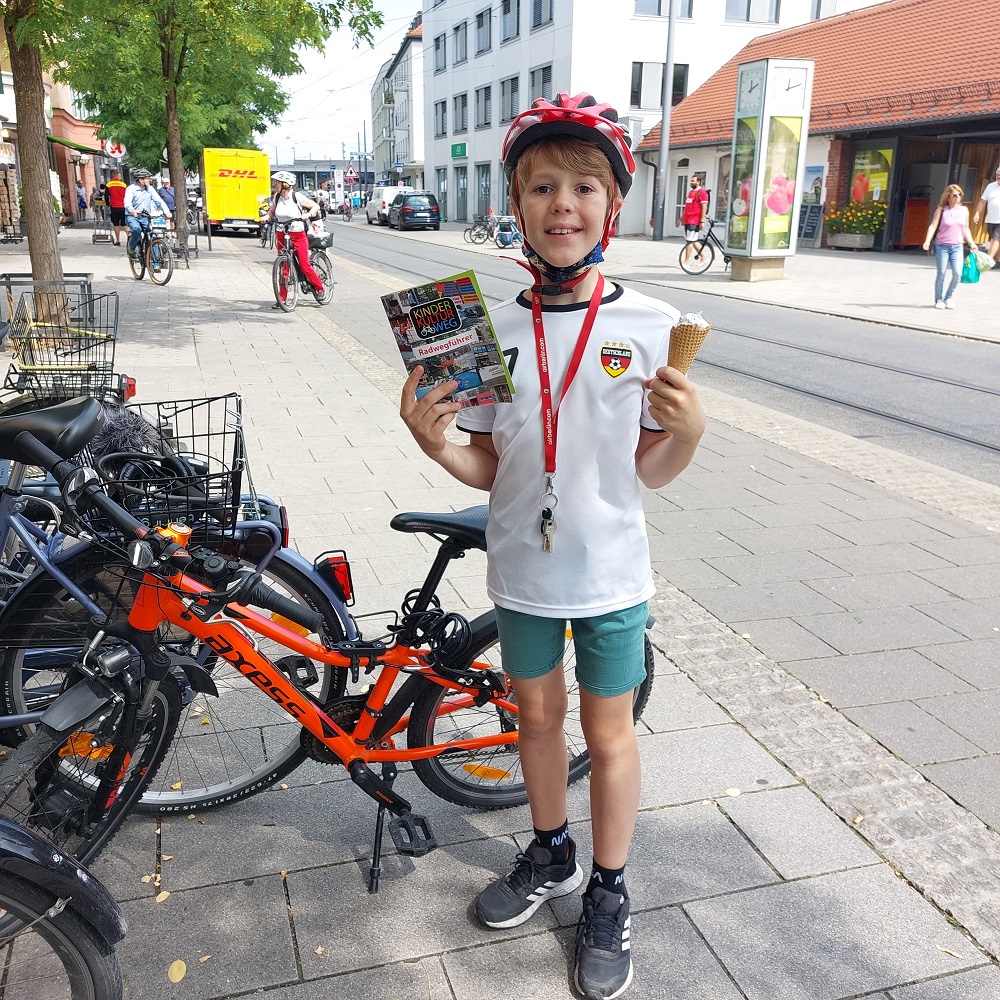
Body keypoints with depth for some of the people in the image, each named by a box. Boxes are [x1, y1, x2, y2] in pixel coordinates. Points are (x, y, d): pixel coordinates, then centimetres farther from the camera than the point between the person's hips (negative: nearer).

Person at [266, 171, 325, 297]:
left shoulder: (297, 197, -9)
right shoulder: (277, 198, 5)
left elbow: (316, 206, -4)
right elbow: (272, 211, 23)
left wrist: (307, 215, -22)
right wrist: (266, 217, 2)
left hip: (298, 236, -5)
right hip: (281, 236, 5)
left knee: (304, 266, -7)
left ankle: (320, 288, 16)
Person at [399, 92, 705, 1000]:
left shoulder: (649, 326, -11)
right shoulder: (493, 329, -6)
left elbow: (652, 471, -6)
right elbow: (488, 468, -2)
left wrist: (690, 431, -26)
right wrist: (435, 444, -21)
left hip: (611, 572, -2)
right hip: (522, 568, 3)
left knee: (608, 732, 13)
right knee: (537, 715, 20)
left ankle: (609, 893, 36)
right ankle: (551, 855, 46)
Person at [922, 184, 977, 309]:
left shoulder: (964, 210, 9)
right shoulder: (941, 210, -3)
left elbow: (965, 229, 17)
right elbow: (933, 226, -11)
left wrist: (971, 242, 10)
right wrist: (927, 241, -24)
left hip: (957, 247, 3)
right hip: (942, 246, -3)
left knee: (957, 273, -8)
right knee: (941, 274, -1)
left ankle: (948, 298, 10)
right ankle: (938, 300, 13)